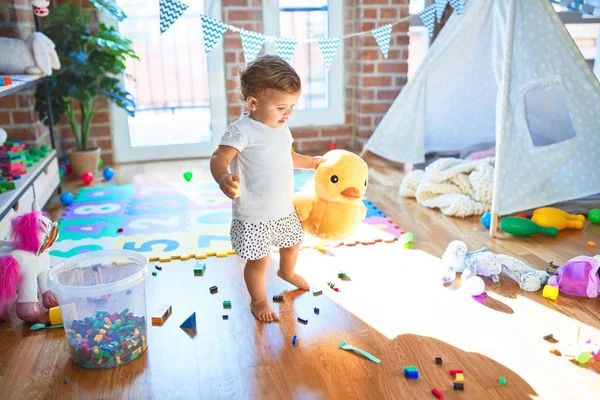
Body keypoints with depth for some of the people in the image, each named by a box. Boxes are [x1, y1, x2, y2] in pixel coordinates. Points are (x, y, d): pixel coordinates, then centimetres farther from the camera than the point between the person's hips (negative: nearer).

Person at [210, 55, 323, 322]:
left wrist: (313, 163, 26)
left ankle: (287, 272, 60)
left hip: (284, 210, 8)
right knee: (258, 260, 5)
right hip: (253, 216, -8)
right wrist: (223, 178, -54)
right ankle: (258, 300, 32)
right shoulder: (242, 131, -23)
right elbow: (219, 158, -34)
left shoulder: (281, 129, 5)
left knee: (292, 244, 27)